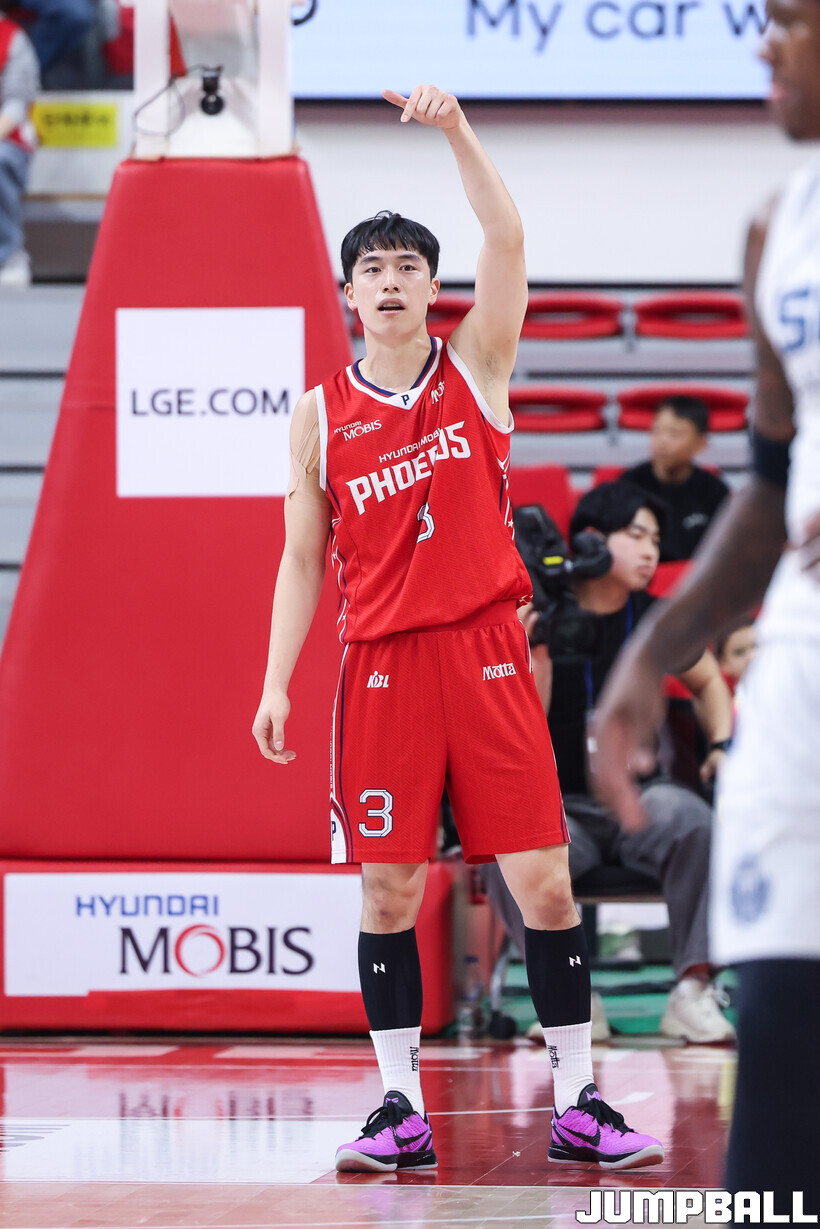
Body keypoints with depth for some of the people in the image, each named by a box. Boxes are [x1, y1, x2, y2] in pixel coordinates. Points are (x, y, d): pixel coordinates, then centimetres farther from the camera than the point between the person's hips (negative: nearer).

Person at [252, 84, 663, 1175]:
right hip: (380, 666, 1)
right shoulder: (321, 415, 8)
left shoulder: (475, 366, 6)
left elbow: (508, 242, -8)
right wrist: (276, 681, 2)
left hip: (486, 654, -1)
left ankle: (577, 1103, 4)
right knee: (389, 890, 0)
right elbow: (302, 559, 10)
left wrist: (457, 131, -20)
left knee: (544, 880, -3)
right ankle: (402, 1109, 7)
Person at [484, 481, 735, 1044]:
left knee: (694, 823, -34)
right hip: (562, 808, -1)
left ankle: (692, 992, -26)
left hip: (640, 796, 1)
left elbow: (708, 683, 24)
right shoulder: (538, 619, -4)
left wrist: (723, 744, 6)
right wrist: (536, 648, -20)